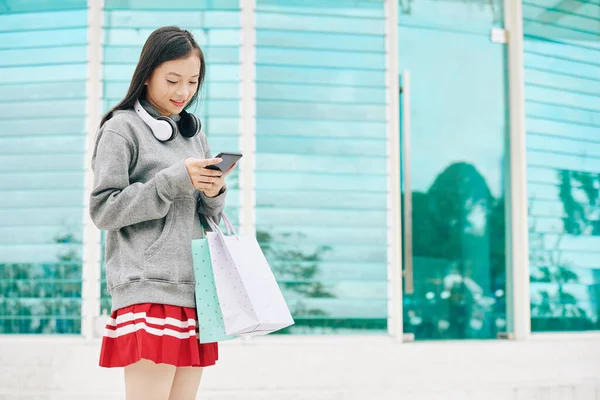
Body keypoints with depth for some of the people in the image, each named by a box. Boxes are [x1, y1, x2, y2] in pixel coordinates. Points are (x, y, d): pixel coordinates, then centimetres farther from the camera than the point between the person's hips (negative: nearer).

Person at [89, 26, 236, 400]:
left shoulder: (193, 132, 18)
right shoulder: (122, 128, 0)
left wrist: (214, 193, -2)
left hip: (195, 289, 6)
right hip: (148, 291, -6)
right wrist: (175, 180, -14)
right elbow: (103, 210, -8)